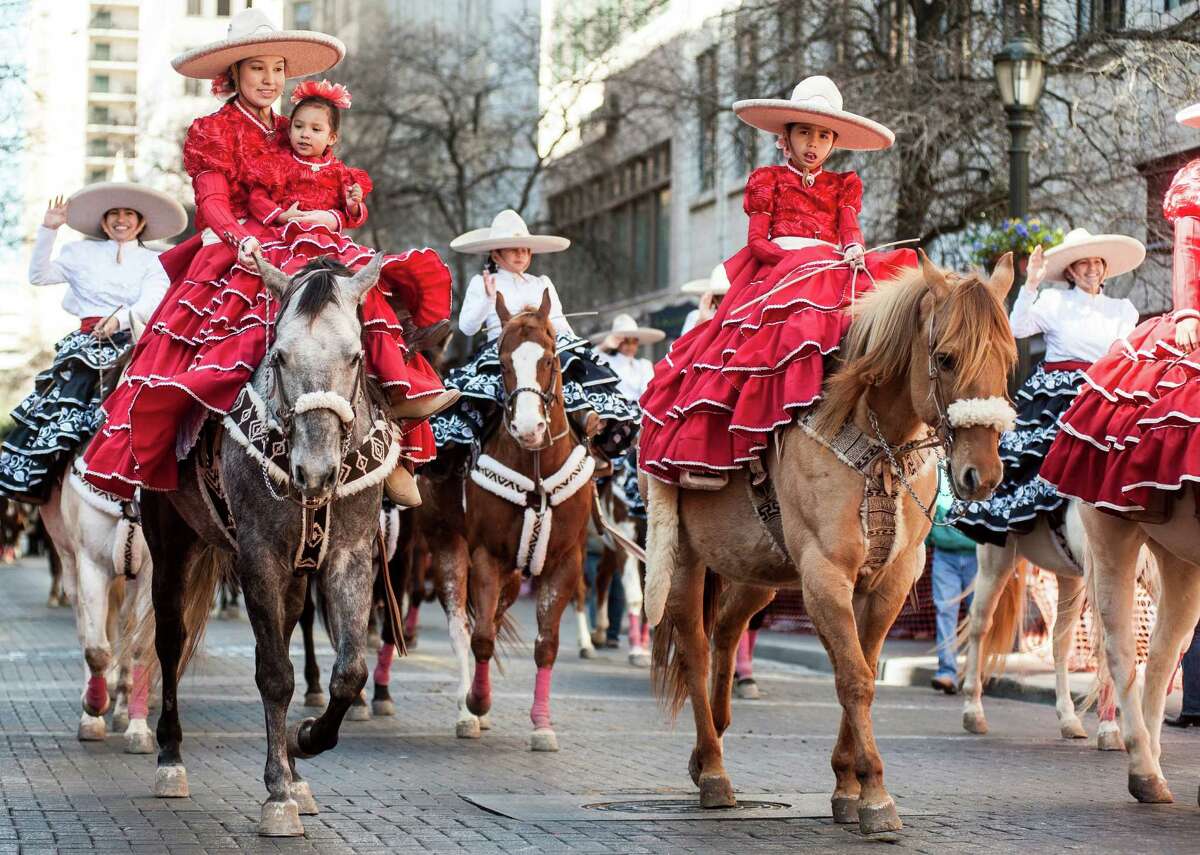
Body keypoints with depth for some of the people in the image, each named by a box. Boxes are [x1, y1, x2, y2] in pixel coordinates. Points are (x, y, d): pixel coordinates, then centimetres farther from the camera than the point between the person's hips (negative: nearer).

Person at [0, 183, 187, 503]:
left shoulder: (152, 261, 13)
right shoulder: (83, 253, 20)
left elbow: (152, 303, -5)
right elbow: (39, 275, 13)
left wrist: (121, 318, -25)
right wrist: (48, 231, 4)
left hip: (130, 341, -2)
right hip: (88, 341, 2)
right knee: (64, 396, -19)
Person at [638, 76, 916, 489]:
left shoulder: (843, 186, 24)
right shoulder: (767, 181, 15)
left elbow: (850, 230, 9)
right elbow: (757, 241, 5)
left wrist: (854, 251, -14)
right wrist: (798, 259, -12)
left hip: (834, 273, 4)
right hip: (774, 276, -3)